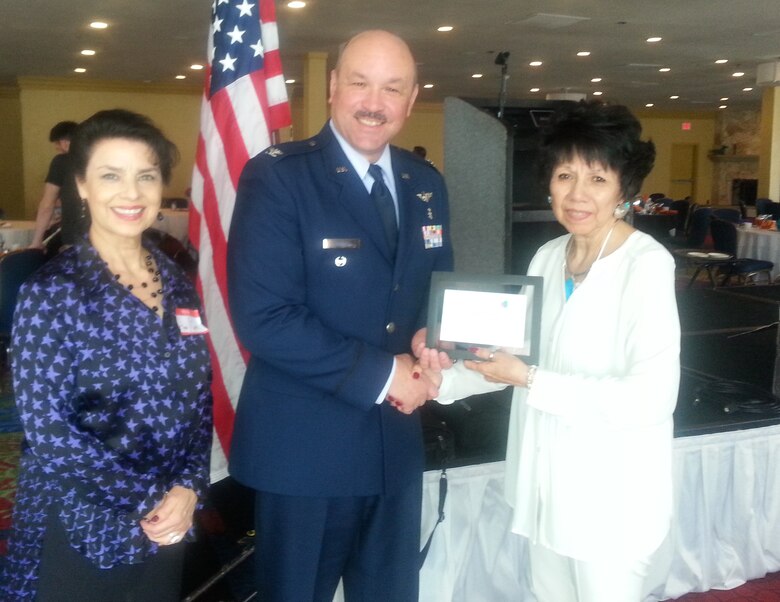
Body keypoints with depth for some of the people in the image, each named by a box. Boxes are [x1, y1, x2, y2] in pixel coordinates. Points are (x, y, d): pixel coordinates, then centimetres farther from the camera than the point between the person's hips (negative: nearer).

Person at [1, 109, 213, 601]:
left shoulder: (177, 283, 2)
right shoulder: (53, 290, -13)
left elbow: (199, 397, 4)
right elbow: (45, 428, -16)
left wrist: (188, 488, -9)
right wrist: (149, 496, -15)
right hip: (82, 530, -5)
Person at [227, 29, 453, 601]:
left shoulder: (426, 184, 6)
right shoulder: (276, 176, -14)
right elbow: (263, 317, -22)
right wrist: (381, 374, -19)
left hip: (398, 441, 6)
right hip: (305, 447, -5)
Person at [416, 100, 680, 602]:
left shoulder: (646, 263, -17)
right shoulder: (548, 257, 5)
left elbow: (652, 396, -24)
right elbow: (525, 355, 8)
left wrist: (529, 381, -23)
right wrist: (446, 376, -6)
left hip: (610, 492, -6)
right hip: (546, 478, 7)